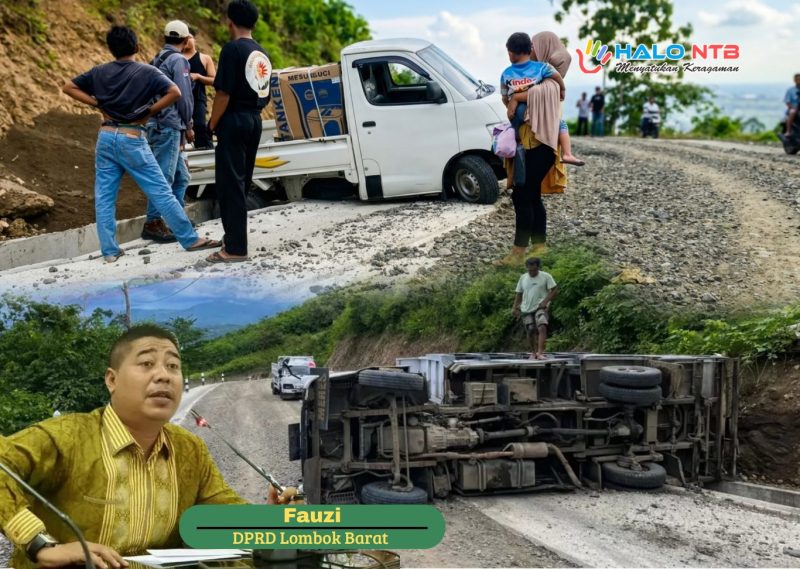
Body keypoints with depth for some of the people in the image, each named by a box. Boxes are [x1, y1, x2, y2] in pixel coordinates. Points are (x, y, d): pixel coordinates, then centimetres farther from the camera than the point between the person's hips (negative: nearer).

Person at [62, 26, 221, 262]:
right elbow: (174, 92, -14)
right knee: (161, 192, 0)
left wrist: (97, 103, 8)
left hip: (106, 136, 4)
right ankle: (191, 240, 5)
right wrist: (150, 111, -5)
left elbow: (69, 87, 12)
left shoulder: (100, 72, 8)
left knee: (104, 196, 8)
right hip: (132, 138, -4)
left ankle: (109, 250, 8)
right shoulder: (147, 72, -2)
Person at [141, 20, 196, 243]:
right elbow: (183, 96, -12)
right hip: (169, 126, -9)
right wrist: (188, 126, 0)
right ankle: (153, 223, -8)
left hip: (158, 126, 9)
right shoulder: (177, 60, -8)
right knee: (164, 177, -8)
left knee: (181, 177, 14)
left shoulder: (157, 60, 19)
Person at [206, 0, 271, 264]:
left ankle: (236, 249, -6)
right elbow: (264, 94, 13)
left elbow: (224, 93, -17)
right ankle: (235, 237, 24)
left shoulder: (232, 49, -12)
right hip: (254, 121, 8)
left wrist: (212, 124, -8)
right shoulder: (262, 54, 13)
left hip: (234, 121, -8)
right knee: (242, 183, 15)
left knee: (230, 185, -5)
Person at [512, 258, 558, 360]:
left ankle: (540, 352, -29)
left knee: (542, 327, -23)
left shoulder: (546, 276, -2)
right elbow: (519, 294, 15)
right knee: (530, 332, 7)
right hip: (527, 309, 4)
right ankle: (533, 352, 26)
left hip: (541, 307, -4)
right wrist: (515, 307, 5)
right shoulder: (523, 278, 9)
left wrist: (546, 301, -17)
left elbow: (554, 290, -4)